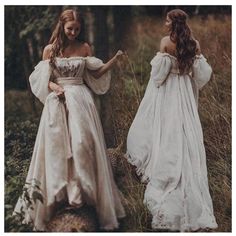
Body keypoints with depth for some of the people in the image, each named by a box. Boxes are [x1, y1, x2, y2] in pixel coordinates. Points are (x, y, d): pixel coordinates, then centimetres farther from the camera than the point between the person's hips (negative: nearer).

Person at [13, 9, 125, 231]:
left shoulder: (84, 48, 6)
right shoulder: (50, 49, 3)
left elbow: (96, 73, 9)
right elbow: (43, 78, 4)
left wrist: (115, 59, -1)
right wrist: (55, 87, -15)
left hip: (80, 101, 1)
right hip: (57, 102, 0)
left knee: (82, 144, -3)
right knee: (56, 147, 3)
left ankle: (82, 188, 10)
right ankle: (57, 194, 15)